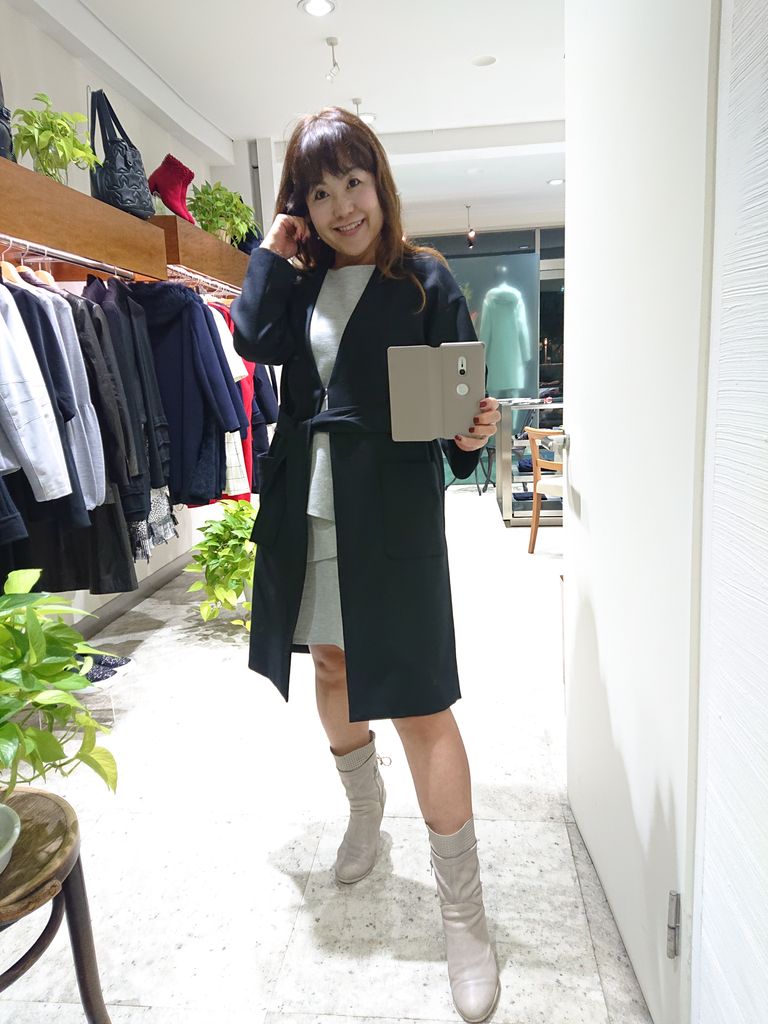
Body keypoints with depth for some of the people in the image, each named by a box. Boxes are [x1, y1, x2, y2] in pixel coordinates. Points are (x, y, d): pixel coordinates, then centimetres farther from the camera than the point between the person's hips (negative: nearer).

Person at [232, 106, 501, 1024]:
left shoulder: (426, 280, 0)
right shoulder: (299, 278, 12)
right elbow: (254, 340, -6)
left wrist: (470, 436, -24)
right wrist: (273, 254, -2)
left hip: (391, 515, -5)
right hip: (305, 509, 5)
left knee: (419, 700, -5)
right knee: (332, 665, 19)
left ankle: (463, 912, 14)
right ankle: (364, 808, 48)